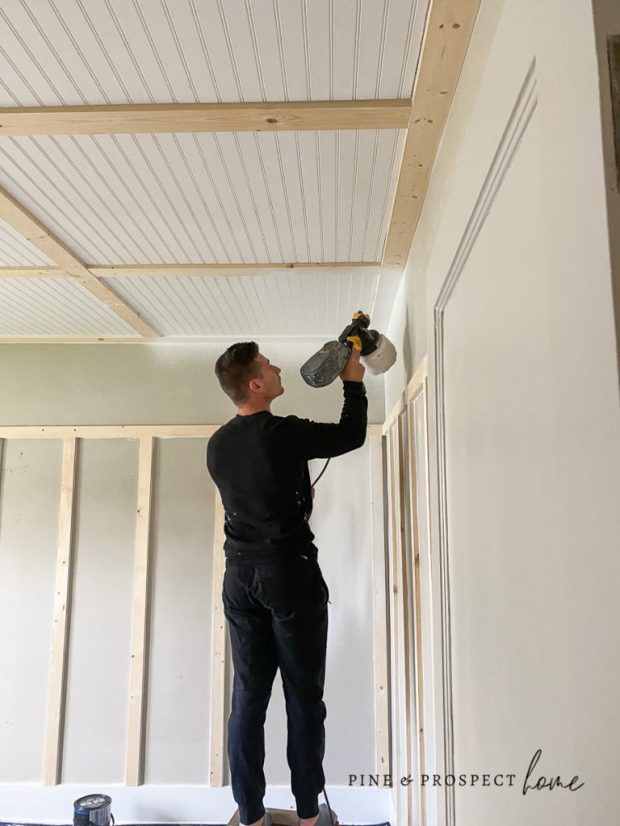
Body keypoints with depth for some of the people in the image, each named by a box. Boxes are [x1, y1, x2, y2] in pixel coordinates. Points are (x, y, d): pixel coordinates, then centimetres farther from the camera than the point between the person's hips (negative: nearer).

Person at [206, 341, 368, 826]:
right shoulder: (284, 433, -15)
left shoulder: (217, 444, 4)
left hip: (240, 576, 6)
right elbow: (352, 436, -1)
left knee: (248, 696, 12)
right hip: (290, 572, -6)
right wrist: (353, 381, 12)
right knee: (304, 696, 8)